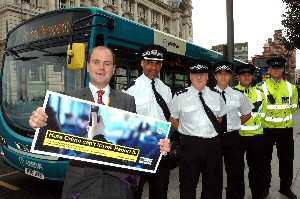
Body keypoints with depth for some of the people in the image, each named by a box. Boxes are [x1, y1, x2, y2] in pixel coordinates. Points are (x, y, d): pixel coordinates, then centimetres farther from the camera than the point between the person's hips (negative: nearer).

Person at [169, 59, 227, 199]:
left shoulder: (216, 96, 6)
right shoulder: (180, 97, -3)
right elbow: (172, 120, 5)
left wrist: (212, 131, 10)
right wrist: (185, 132, -2)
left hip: (213, 144, 3)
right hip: (189, 145, -3)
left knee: (214, 185, 17)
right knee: (188, 185, 11)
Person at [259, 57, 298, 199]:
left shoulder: (291, 87, 7)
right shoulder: (262, 87, -2)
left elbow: (294, 106, 15)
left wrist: (285, 116, 8)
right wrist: (265, 116, -3)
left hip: (286, 129, 3)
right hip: (266, 128, -2)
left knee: (286, 159, 11)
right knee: (265, 159, 7)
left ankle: (285, 187, 28)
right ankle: (265, 187, 23)